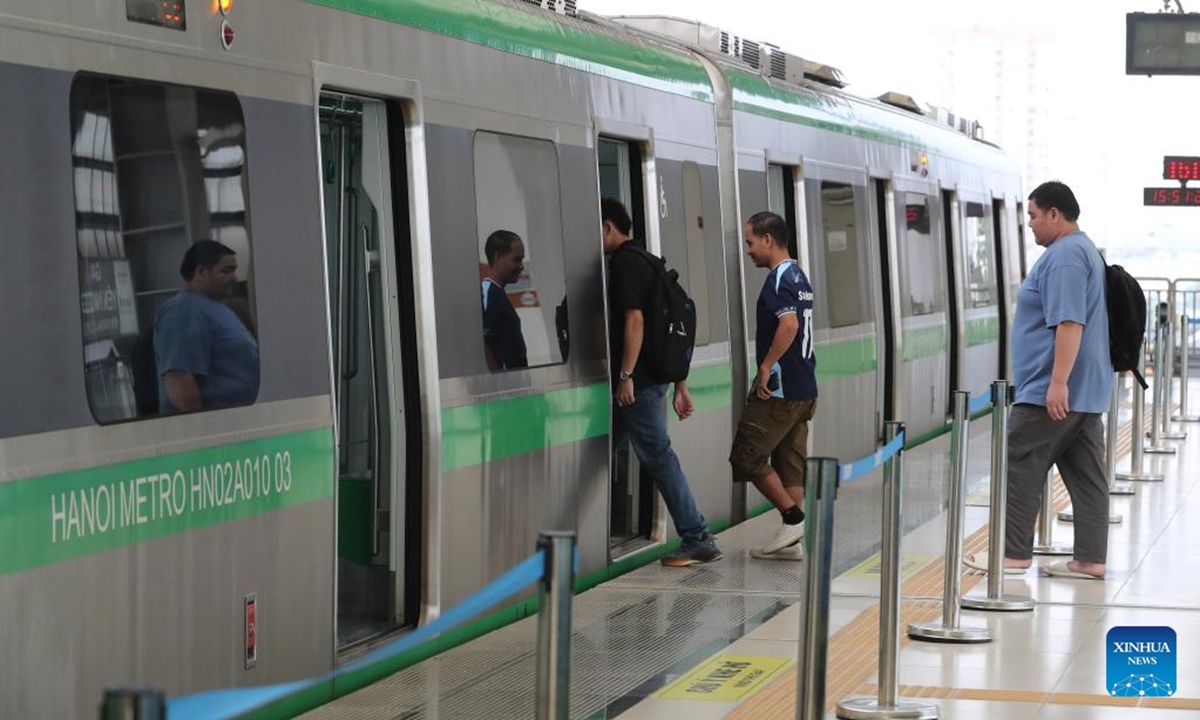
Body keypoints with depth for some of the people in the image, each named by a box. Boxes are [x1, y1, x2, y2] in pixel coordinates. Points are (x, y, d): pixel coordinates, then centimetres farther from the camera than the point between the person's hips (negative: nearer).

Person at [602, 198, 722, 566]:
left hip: (637, 382, -10)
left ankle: (698, 540, -4)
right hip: (654, 378, 10)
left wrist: (626, 375, -21)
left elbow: (634, 320, -20)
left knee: (657, 456, -6)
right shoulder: (646, 262, 19)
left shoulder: (624, 263, -10)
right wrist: (680, 386, 19)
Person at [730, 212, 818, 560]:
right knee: (791, 463, 10)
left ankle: (794, 518, -1)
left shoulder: (779, 278, -14)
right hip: (804, 389, 10)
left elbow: (789, 324, -29)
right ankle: (792, 541, 10)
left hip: (779, 388, -10)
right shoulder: (799, 275, 16)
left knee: (747, 456, -1)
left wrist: (765, 367, -21)